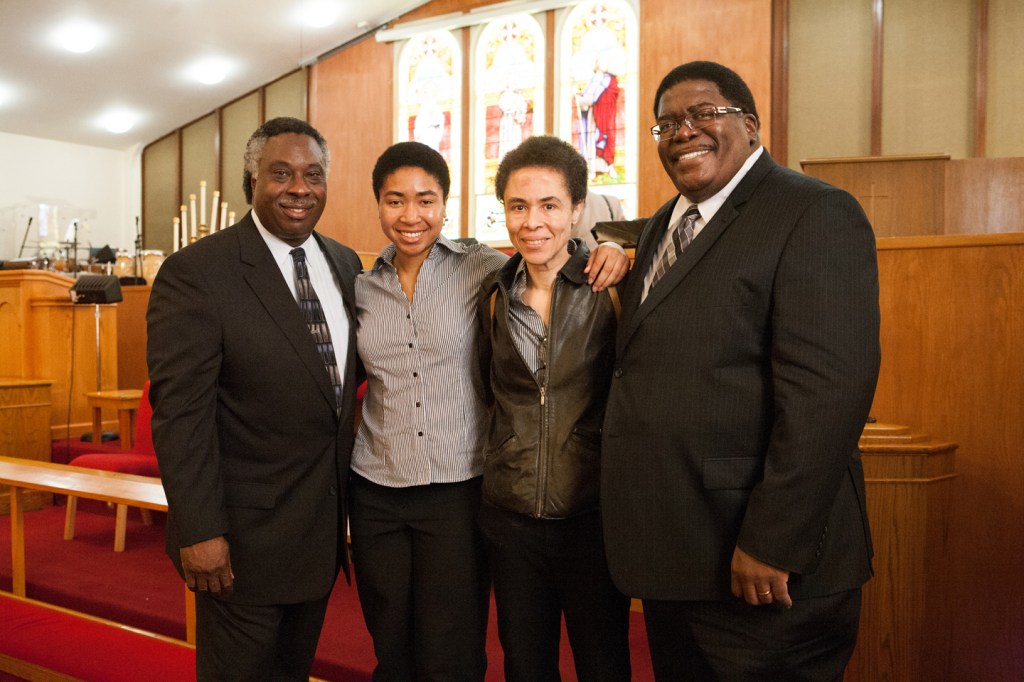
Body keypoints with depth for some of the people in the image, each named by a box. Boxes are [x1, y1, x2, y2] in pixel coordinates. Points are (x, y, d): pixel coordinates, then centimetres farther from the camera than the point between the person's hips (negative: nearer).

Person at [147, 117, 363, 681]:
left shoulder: (346, 264, 4)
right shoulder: (195, 273, -15)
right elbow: (180, 414, -18)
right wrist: (199, 533, -19)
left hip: (325, 526, 6)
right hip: (244, 535, -6)